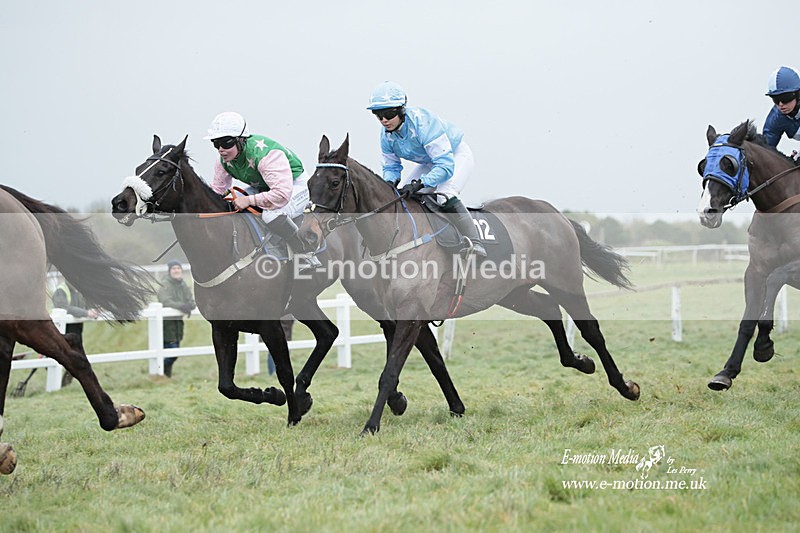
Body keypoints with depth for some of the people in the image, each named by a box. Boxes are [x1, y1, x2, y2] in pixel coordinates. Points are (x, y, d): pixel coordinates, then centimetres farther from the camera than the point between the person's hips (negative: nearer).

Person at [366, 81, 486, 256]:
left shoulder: (423, 122, -38)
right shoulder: (386, 135, -15)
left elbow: (446, 166, -41)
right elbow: (391, 166, -1)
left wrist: (419, 184, -54)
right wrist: (390, 181, -26)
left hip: (457, 155, -8)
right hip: (430, 162, 8)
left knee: (444, 196, -32)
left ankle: (476, 247, -34)